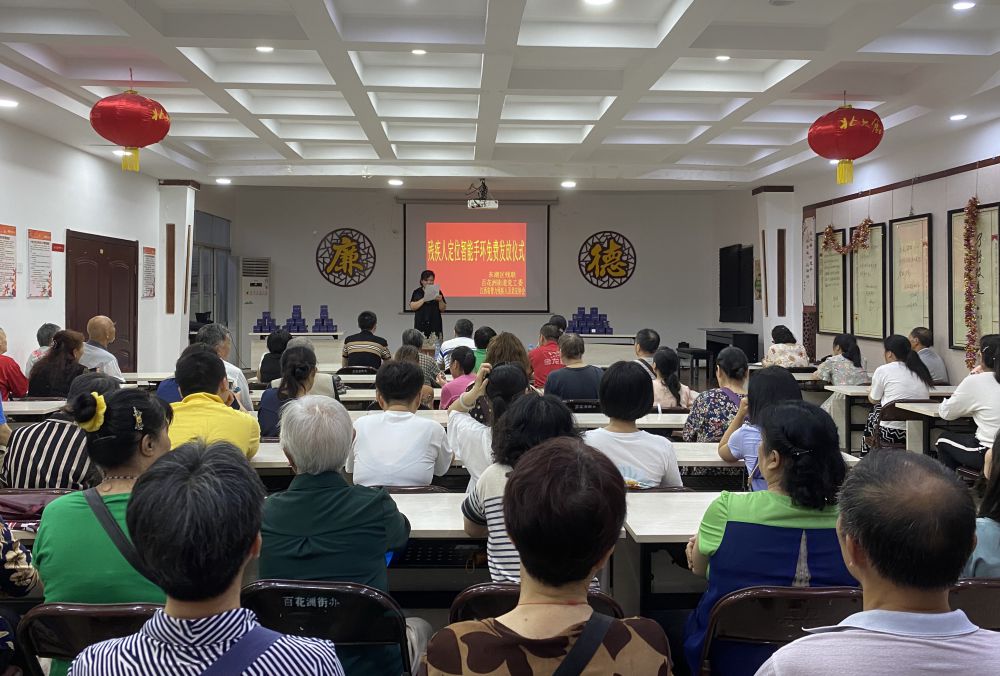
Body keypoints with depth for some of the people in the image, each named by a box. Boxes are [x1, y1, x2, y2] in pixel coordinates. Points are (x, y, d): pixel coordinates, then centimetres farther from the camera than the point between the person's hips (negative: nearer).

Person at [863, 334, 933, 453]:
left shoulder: (883, 370, -5)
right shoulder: (921, 370, 10)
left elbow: (873, 400, 8)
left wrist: (871, 393, 31)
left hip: (891, 433, -5)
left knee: (871, 416, 27)